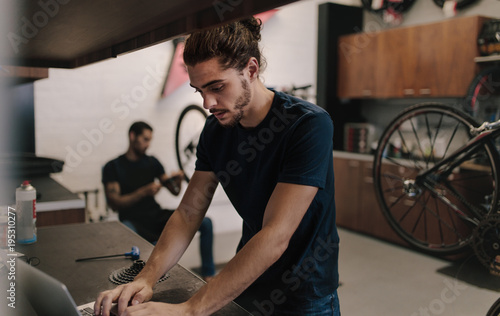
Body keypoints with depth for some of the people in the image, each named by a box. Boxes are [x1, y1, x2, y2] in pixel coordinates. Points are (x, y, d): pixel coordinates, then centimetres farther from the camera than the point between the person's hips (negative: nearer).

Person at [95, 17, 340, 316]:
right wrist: (147, 278, -18)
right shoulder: (215, 129, -5)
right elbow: (188, 212, -3)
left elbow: (275, 237, -30)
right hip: (244, 290, 5)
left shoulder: (310, 125, -25)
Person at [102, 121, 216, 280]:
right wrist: (144, 192, -20)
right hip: (133, 221, -4)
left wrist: (178, 181, -9)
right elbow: (114, 203, -8)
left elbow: (175, 191, 14)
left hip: (156, 216, 5)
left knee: (205, 222, -14)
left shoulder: (152, 162, 15)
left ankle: (208, 276, -5)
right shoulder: (113, 167, 3)